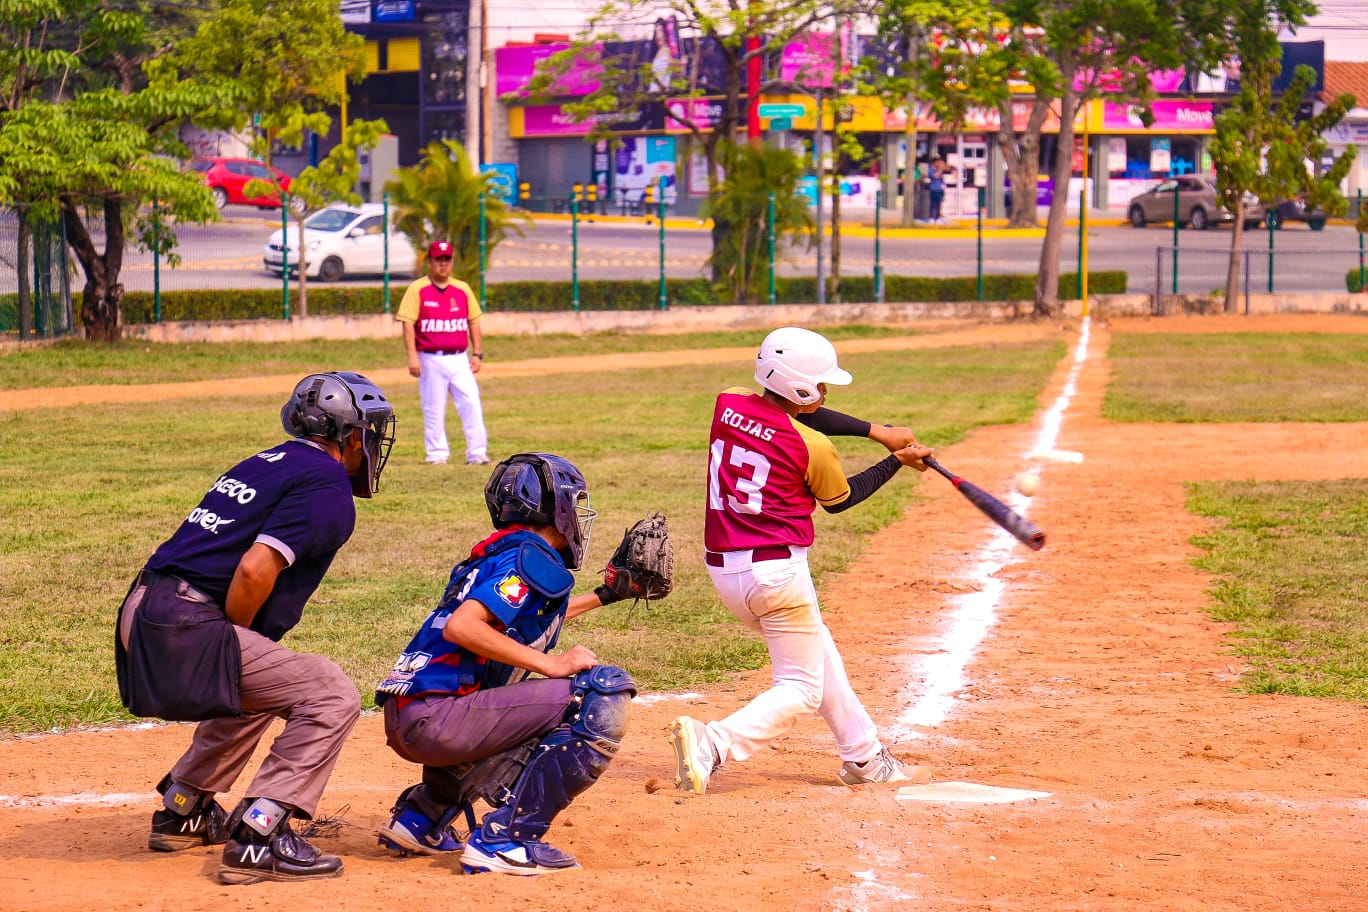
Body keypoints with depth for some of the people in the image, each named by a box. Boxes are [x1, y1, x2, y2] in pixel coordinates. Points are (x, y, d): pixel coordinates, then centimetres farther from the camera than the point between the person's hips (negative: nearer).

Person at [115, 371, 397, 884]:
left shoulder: (267, 463, 22)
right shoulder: (328, 489, -5)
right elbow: (254, 569, -18)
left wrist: (234, 647, 17)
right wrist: (234, 643, -3)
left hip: (144, 612, 10)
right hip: (186, 629, -9)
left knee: (255, 688, 34)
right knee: (331, 696, -7)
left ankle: (181, 811, 37)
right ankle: (257, 837, -13)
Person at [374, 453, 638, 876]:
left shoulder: (495, 555, 21)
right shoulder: (532, 558, -7)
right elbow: (461, 627, -21)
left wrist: (602, 596, 46)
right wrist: (551, 664, -17)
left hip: (404, 721, 10)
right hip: (435, 718, -10)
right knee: (604, 694, -15)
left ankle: (421, 816, 24)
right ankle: (506, 839, -17)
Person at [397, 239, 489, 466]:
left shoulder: (462, 289, 11)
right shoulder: (417, 290, 0)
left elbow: (474, 322, 15)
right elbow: (408, 323, -6)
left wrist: (477, 354, 7)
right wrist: (412, 356, -15)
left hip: (459, 358, 3)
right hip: (431, 360, -3)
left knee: (471, 403, -6)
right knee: (434, 410, 2)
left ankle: (477, 453, -3)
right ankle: (437, 454, 10)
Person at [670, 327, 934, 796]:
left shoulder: (729, 404, 2)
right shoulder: (814, 448, -12)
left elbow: (800, 416, 17)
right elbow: (839, 500, 9)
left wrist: (877, 432, 15)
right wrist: (898, 461, 18)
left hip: (722, 569, 8)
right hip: (778, 572, -8)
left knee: (818, 654, 25)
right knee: (801, 689, 3)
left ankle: (864, 757, 34)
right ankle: (712, 744, -20)